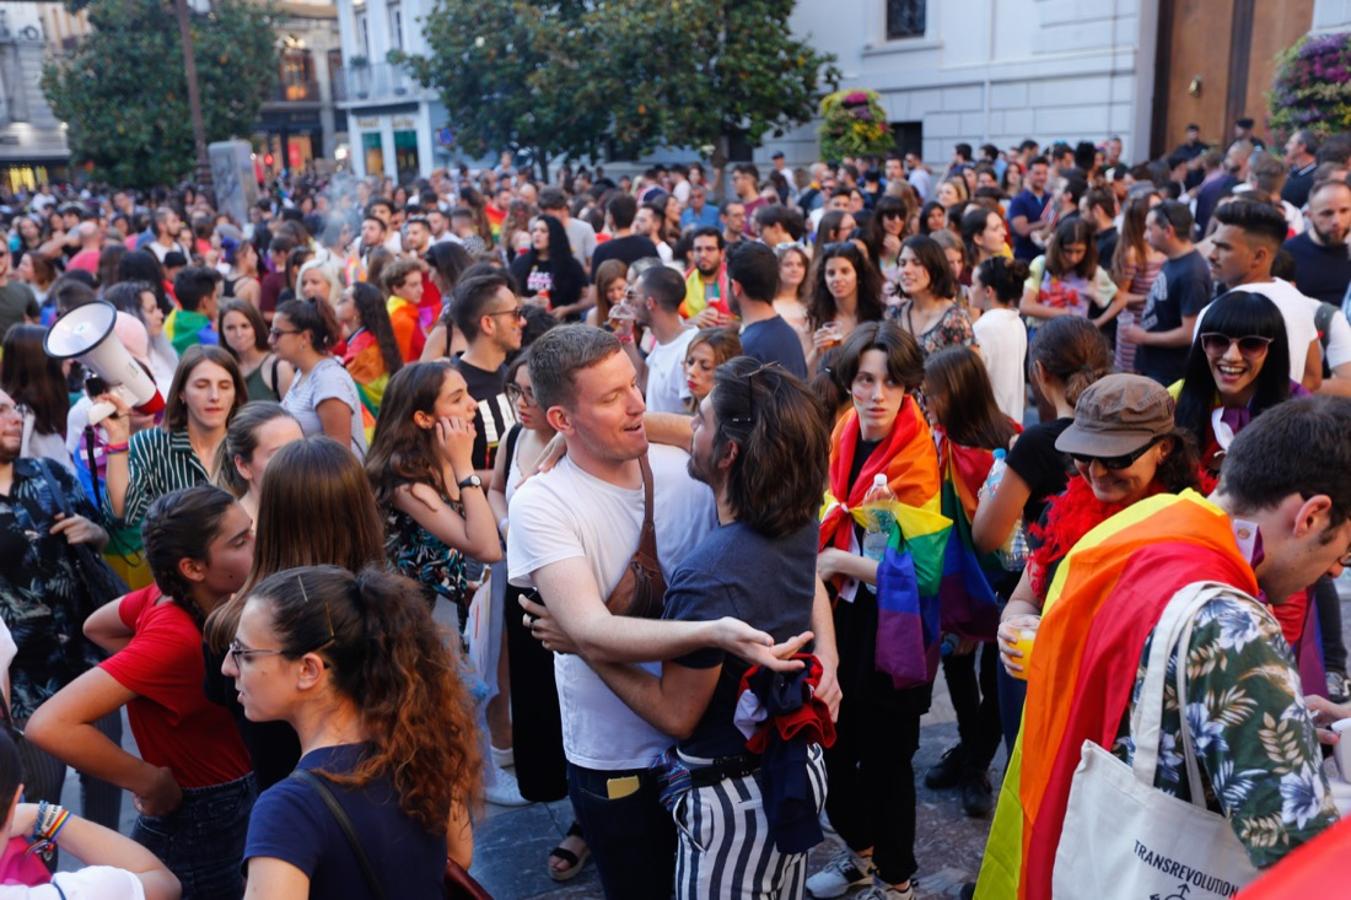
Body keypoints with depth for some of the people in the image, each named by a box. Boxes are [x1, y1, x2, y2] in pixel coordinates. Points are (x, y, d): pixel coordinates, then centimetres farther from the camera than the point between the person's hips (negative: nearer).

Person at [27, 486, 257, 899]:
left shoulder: (173, 594, -8)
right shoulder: (176, 637, -30)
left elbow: (96, 627, 11)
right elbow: (50, 725, -36)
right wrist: (151, 782, -25)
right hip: (197, 828, -8)